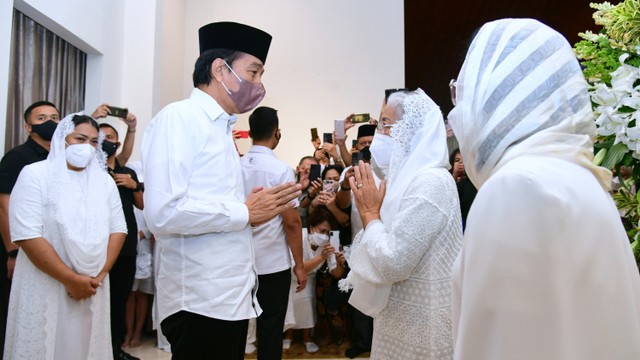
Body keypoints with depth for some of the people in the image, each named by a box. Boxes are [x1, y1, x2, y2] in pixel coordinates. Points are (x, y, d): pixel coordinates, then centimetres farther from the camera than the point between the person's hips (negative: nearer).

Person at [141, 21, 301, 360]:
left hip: (230, 295, 9)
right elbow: (163, 213, -24)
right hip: (199, 300, -8)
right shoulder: (179, 118, -11)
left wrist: (263, 209, 0)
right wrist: (246, 212, -14)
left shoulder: (220, 129, 15)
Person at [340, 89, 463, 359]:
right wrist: (370, 213, 0)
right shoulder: (410, 178, 8)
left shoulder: (430, 182, -23)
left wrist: (370, 214, -16)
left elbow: (392, 265, -28)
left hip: (420, 328, -9)